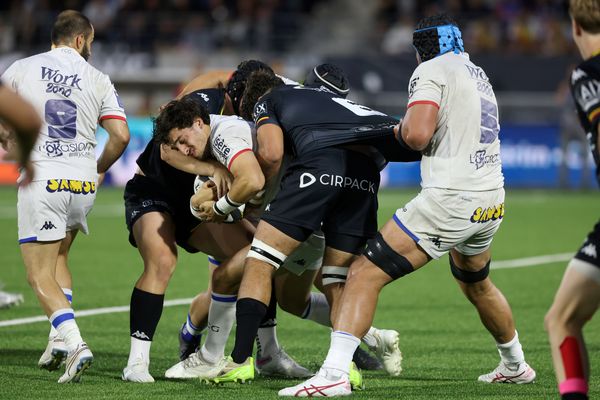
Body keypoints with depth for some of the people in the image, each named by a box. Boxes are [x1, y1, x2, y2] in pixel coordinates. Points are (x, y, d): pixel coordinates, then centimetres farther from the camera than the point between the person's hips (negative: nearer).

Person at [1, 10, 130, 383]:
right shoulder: (98, 80, 5)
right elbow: (121, 135, -2)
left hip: (40, 180, -3)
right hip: (84, 184, 3)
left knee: (40, 275, -1)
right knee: (58, 258, 26)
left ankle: (74, 343, -20)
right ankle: (60, 338, 14)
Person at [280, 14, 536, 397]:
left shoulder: (431, 71, -5)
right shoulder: (478, 74, 19)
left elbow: (417, 135, -19)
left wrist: (401, 127, 3)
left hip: (451, 199, -8)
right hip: (492, 200, 8)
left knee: (365, 274, -10)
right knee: (476, 284, 34)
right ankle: (516, 366, 50)